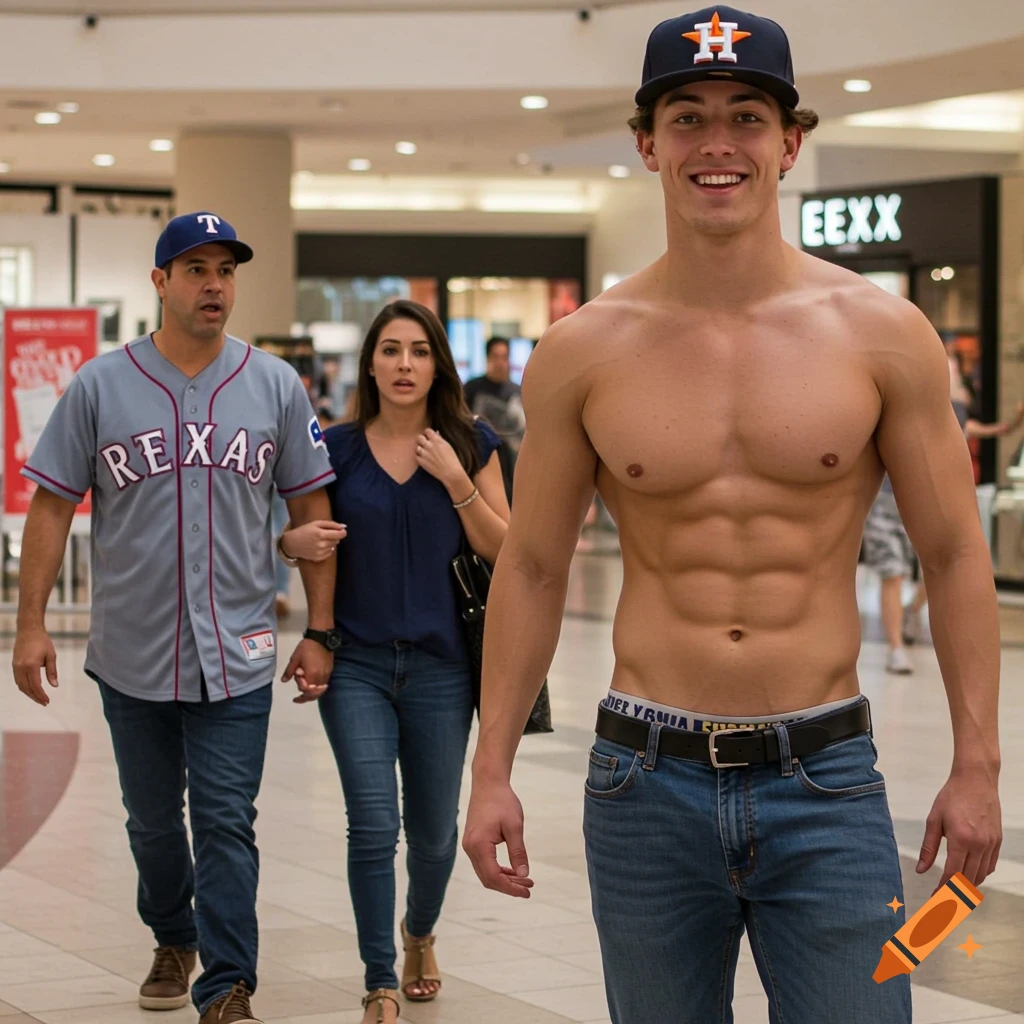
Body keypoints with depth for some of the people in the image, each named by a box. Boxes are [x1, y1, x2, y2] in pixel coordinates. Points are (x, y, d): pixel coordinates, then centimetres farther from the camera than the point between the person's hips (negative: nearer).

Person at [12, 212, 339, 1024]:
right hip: (131, 654, 1)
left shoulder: (275, 386, 0)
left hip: (236, 656, -1)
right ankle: (173, 940, 39)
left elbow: (311, 508, 4)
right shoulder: (101, 385, -2)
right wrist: (31, 623, -5)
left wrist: (319, 632, 1)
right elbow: (53, 506, 1)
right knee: (153, 822, 17)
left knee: (226, 825, -4)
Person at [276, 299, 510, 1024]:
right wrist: (295, 543, -10)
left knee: (433, 829, 12)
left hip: (439, 665, 1)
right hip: (356, 664, -1)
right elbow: (294, 534, 13)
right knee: (373, 824, -10)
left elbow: (504, 551, -3)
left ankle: (419, 934, 42)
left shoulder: (470, 445, 1)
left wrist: (456, 481, -15)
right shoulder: (337, 449, 1)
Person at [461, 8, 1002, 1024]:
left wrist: (977, 763, 0)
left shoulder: (879, 333, -1)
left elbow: (953, 555, 4)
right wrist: (491, 771, 5)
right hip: (647, 783, 1)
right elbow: (530, 569, 7)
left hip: (827, 783, -1)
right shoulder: (583, 352, 0)